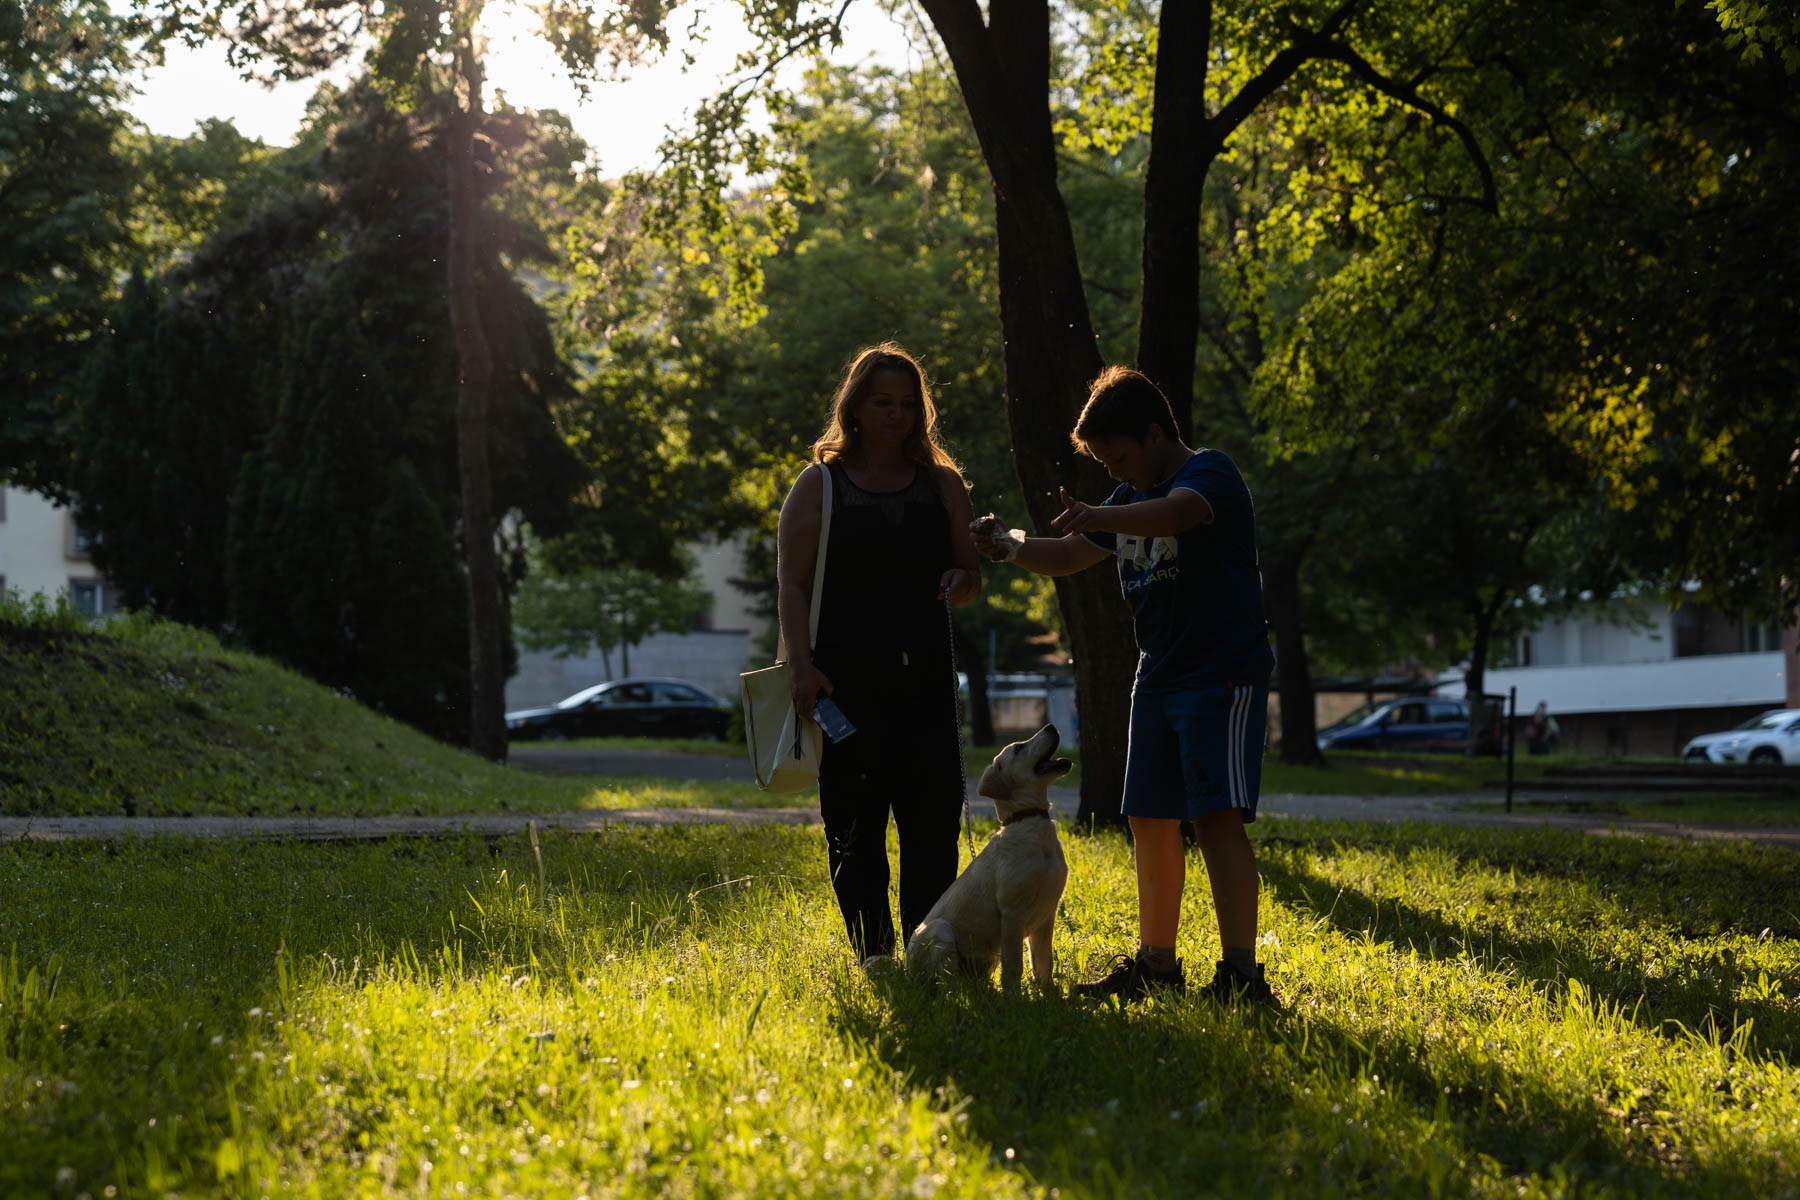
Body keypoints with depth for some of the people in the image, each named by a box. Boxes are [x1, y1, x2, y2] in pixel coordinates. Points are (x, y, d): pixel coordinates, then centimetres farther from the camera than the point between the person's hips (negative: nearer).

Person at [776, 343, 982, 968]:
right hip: (846, 679, -2)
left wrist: (961, 580, -7)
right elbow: (792, 584, 0)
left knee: (934, 813, -5)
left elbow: (973, 575, 18)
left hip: (925, 677, 2)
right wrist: (802, 665, -12)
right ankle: (873, 952, 8)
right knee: (856, 822, 0)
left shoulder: (942, 484, 13)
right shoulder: (819, 486, 5)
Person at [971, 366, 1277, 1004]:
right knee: (1151, 819, 10)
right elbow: (1071, 557, 23)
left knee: (1217, 816, -16)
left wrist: (1096, 516, -48)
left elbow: (1172, 514, -34)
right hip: (1159, 676, 9)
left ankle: (1241, 975, -19)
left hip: (1223, 675, -9)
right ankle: (1156, 964, 20)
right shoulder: (1131, 497, 16)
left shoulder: (1212, 472, -11)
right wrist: (1012, 544, 4)